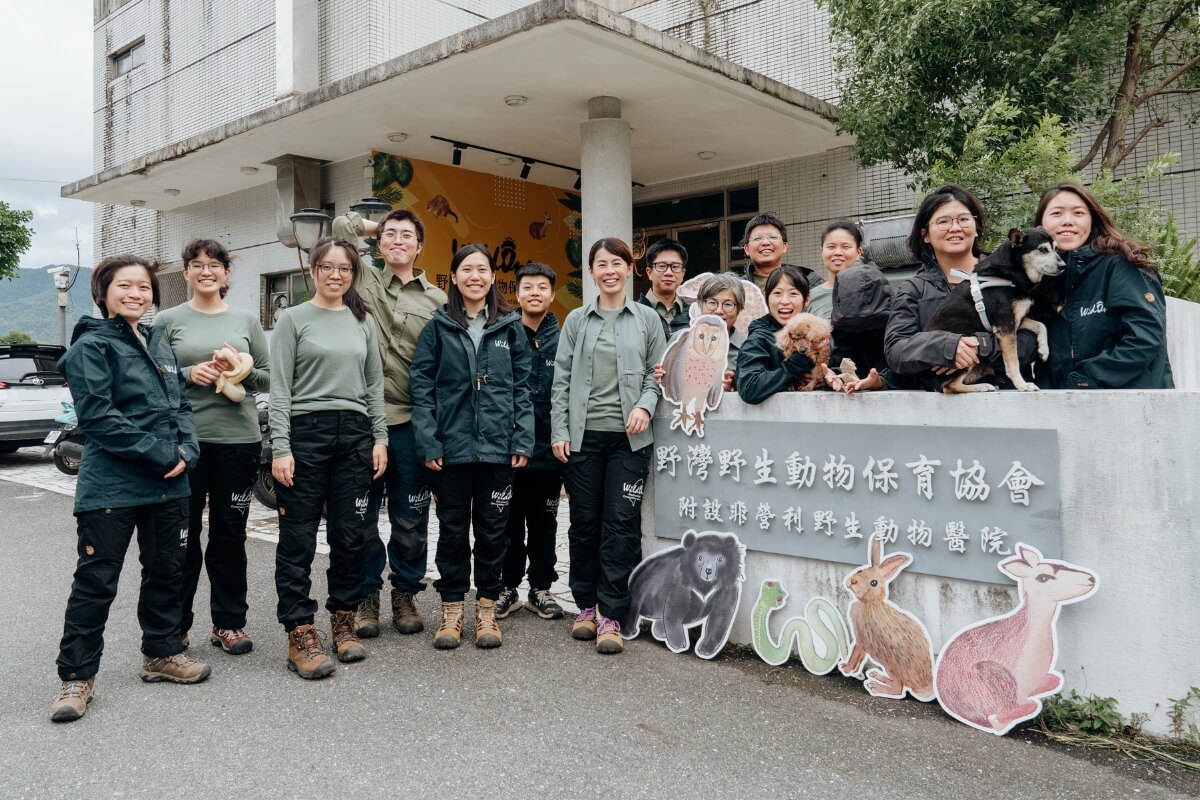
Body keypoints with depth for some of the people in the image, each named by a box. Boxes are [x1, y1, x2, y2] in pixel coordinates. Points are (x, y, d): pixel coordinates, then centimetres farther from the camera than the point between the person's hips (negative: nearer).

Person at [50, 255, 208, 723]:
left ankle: (162, 653, 31)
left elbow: (180, 405, 14)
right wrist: (160, 454, -18)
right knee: (96, 580, 1)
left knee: (166, 571, 15)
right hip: (110, 487, -7)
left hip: (168, 485, 7)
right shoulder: (91, 346, -6)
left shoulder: (159, 345, 14)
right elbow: (98, 417, -15)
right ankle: (76, 676, 14)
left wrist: (185, 451, -4)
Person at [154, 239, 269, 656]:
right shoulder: (168, 320, 5)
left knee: (230, 533, 9)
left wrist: (242, 373, -10)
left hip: (239, 439, 1)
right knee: (182, 534, 8)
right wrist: (189, 374, -15)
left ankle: (229, 622, 20)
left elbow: (270, 377, 8)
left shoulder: (246, 320, 9)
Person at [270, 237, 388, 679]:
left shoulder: (363, 321, 13)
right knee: (298, 537, -1)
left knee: (351, 534, 7)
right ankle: (300, 634, 6)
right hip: (305, 432, -3)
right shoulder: (293, 319, 2)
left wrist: (380, 438, 6)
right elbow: (280, 389, -3)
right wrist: (280, 448, -11)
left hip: (354, 434, 4)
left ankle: (343, 621, 21)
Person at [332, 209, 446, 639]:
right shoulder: (365, 281, 8)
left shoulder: (436, 300, 7)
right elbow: (341, 226, 4)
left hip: (411, 421, 0)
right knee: (362, 514, 7)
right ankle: (366, 596, 21)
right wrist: (376, 226, 17)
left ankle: (405, 595, 23)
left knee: (411, 518, 8)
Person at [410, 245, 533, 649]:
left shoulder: (510, 326, 7)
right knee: (453, 529, 9)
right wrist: (427, 442, -9)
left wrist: (522, 441, -2)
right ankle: (452, 610, 22)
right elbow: (422, 385, -1)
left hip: (497, 446, 1)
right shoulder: (438, 326, 3)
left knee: (493, 529, 9)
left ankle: (486, 609, 23)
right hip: (451, 445, -1)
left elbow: (522, 386, 6)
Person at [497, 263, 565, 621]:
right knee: (509, 522, 10)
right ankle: (508, 586, 23)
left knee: (544, 523, 12)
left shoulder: (563, 339, 3)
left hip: (548, 447, 1)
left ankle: (540, 587, 25)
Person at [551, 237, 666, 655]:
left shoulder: (647, 319, 8)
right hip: (583, 433, 1)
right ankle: (586, 605, 22)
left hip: (628, 436, -1)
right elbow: (562, 379, 7)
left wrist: (644, 406, -11)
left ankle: (610, 615, 4)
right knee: (584, 521, 7)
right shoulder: (576, 320, 9)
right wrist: (559, 431, 0)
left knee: (622, 523, -4)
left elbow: (657, 373, 8)